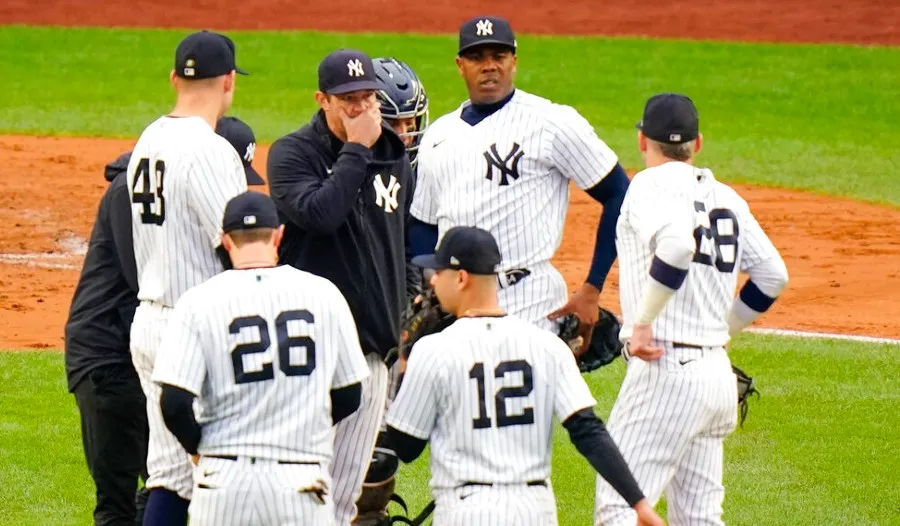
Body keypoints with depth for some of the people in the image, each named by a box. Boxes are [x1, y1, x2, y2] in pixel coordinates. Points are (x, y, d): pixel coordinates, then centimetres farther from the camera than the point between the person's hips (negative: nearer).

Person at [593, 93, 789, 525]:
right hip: (717, 370, 8)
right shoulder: (725, 197, 15)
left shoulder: (651, 186, -6)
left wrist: (642, 322, -19)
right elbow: (772, 275, 15)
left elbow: (677, 245, -26)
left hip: (666, 368, -8)